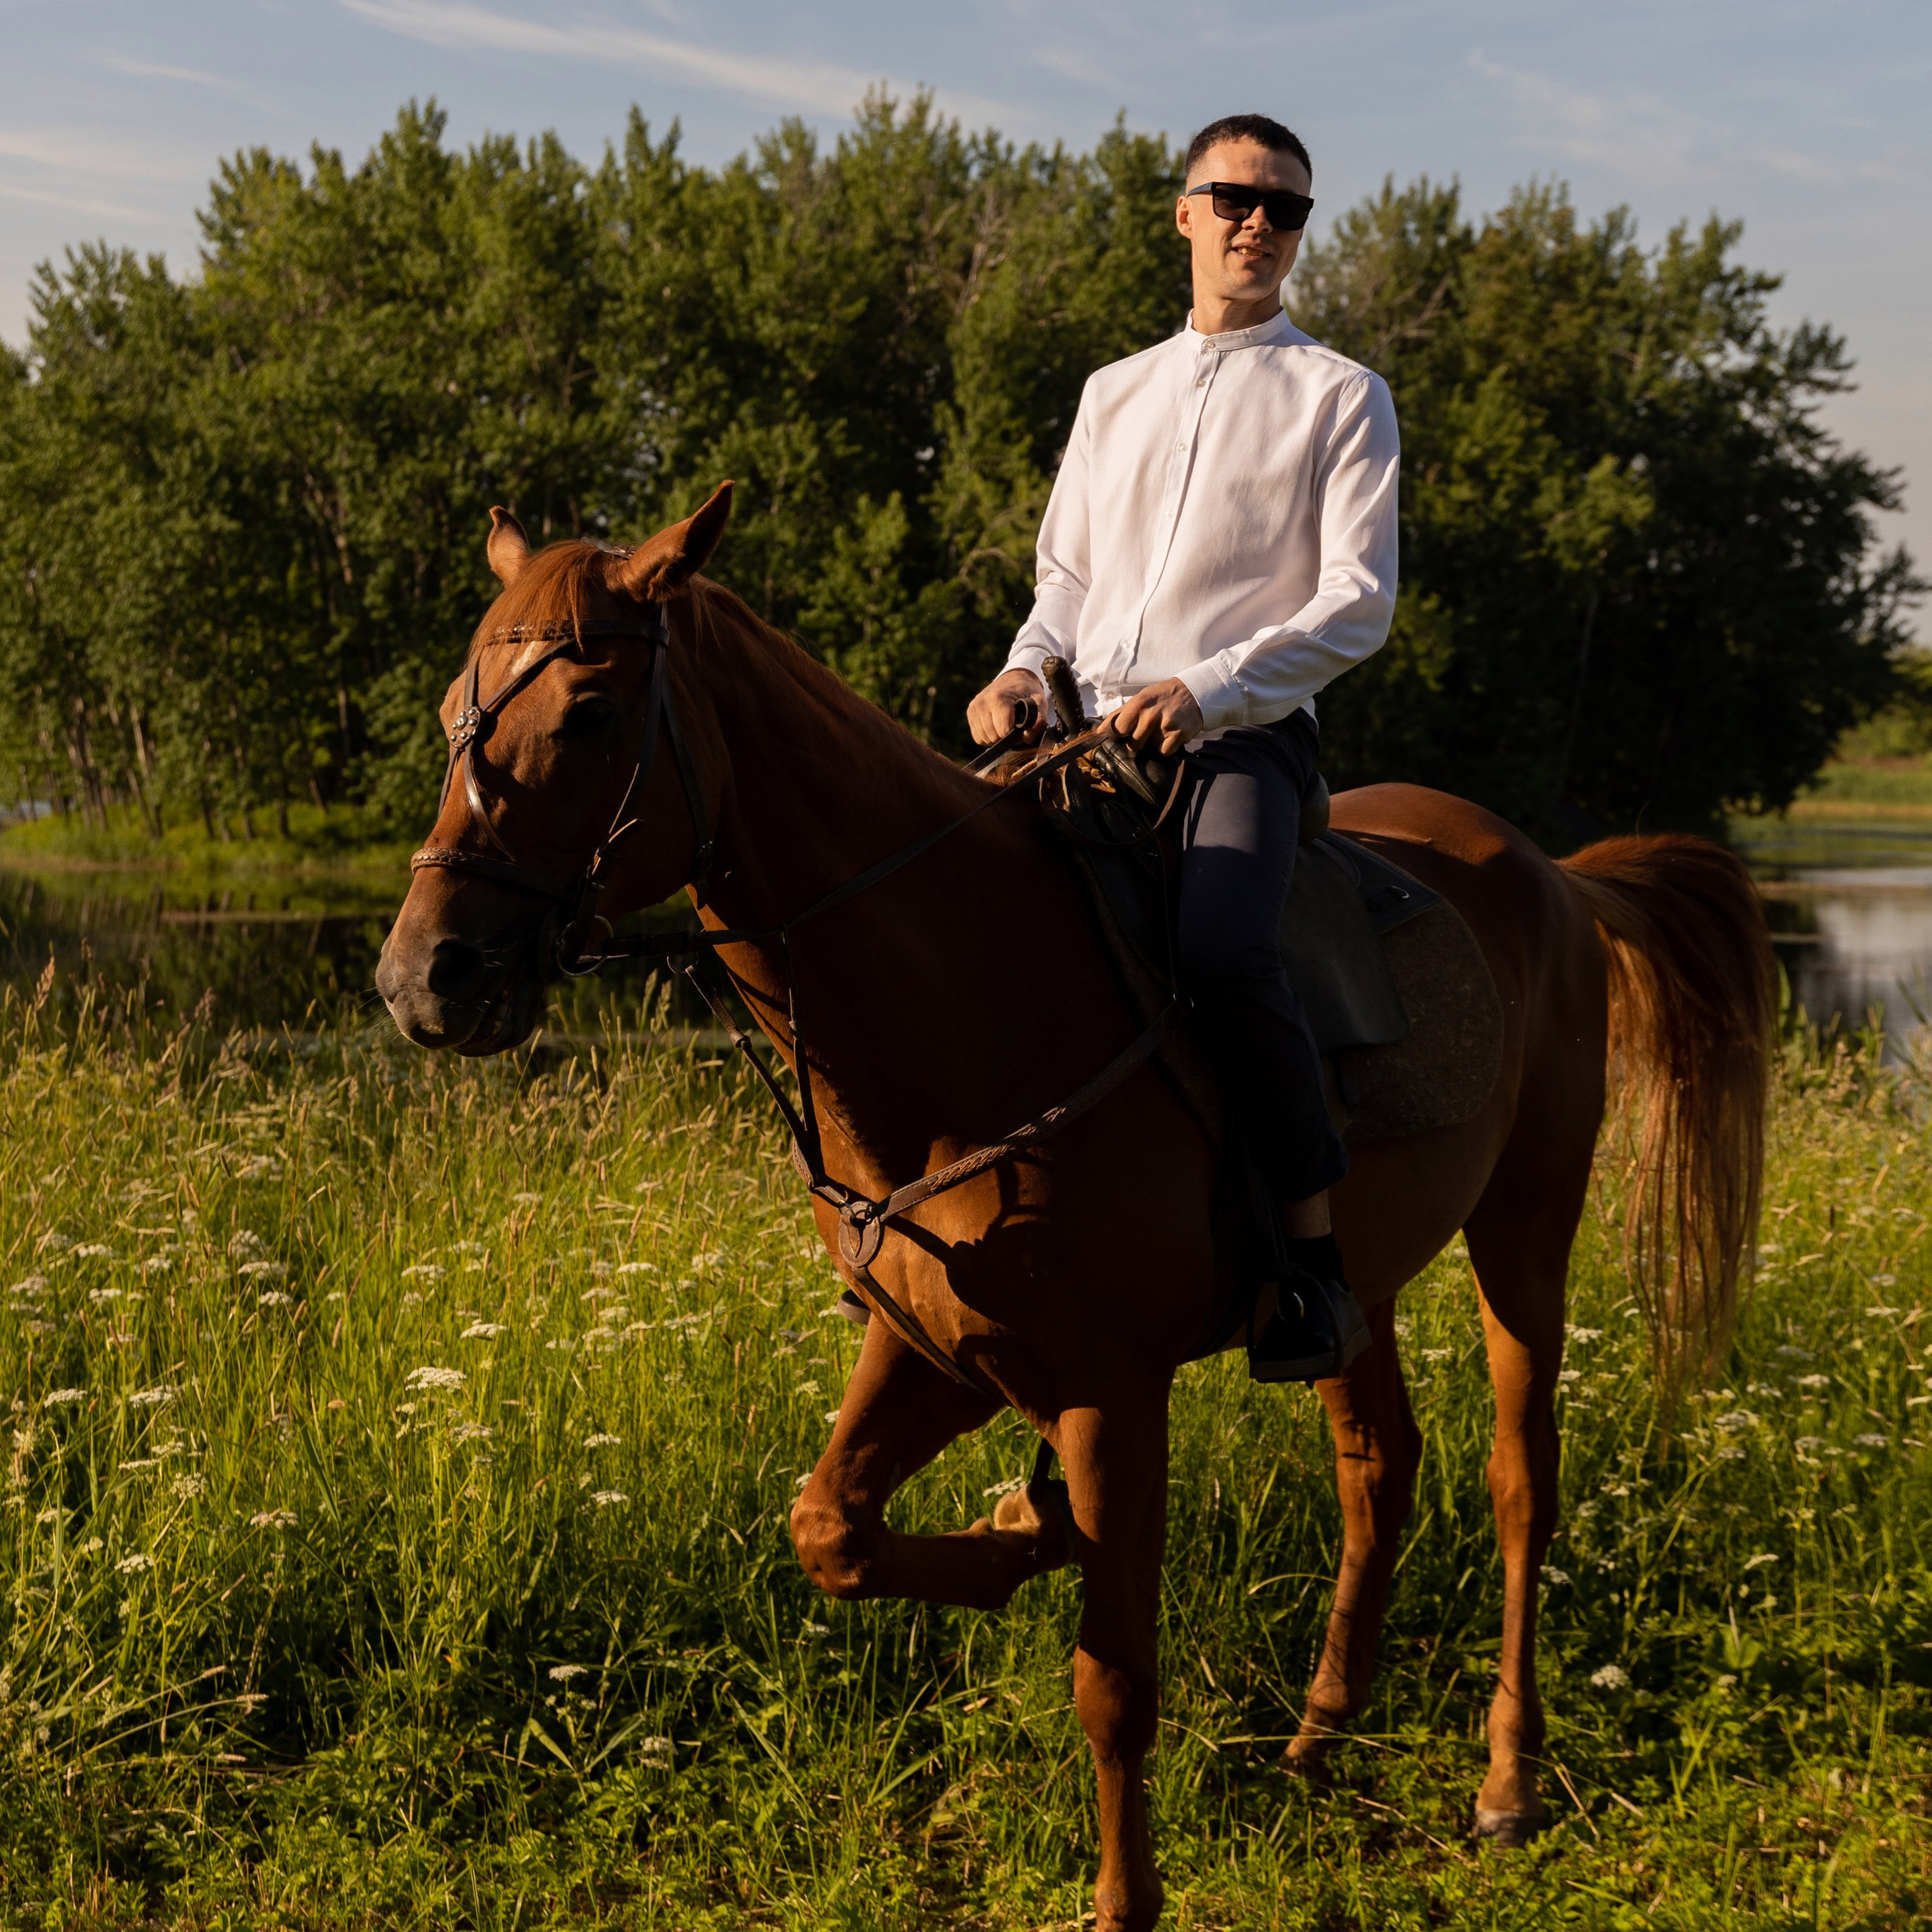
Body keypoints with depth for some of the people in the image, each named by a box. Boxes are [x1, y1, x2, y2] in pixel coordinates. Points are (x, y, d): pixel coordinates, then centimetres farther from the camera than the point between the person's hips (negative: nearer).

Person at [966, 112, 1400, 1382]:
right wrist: (1026, 669, 3)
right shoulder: (1114, 395, 23)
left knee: (1221, 950, -33)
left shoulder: (1341, 397, 8)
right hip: (1093, 738, 5)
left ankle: (1319, 1258, -23)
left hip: (1246, 741, -5)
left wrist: (1207, 688, -16)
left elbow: (1358, 601, -2)